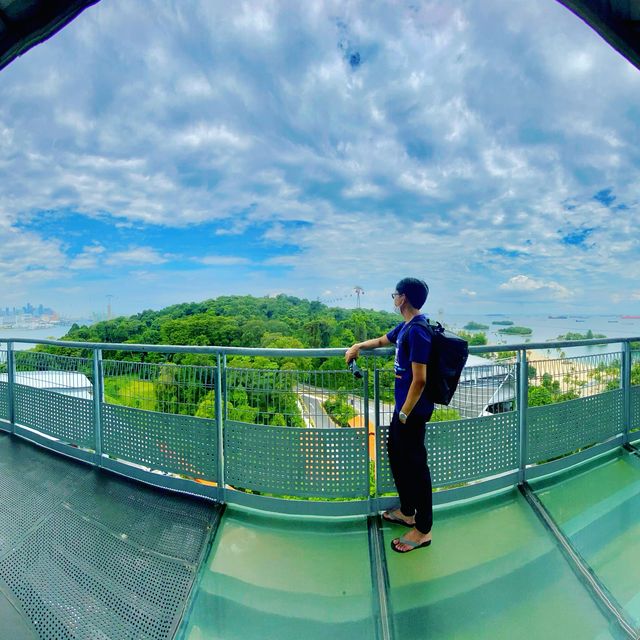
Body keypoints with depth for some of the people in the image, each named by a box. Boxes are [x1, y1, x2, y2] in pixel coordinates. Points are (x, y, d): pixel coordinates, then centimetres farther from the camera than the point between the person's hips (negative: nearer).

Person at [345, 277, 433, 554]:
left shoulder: (417, 331, -23)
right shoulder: (405, 326, 8)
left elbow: (420, 379, -25)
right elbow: (382, 341, 29)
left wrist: (405, 413, -18)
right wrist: (358, 346, 20)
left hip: (413, 410, -10)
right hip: (404, 405, 10)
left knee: (415, 464, 4)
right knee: (396, 455, 22)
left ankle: (423, 530, 23)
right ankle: (407, 511, 40)